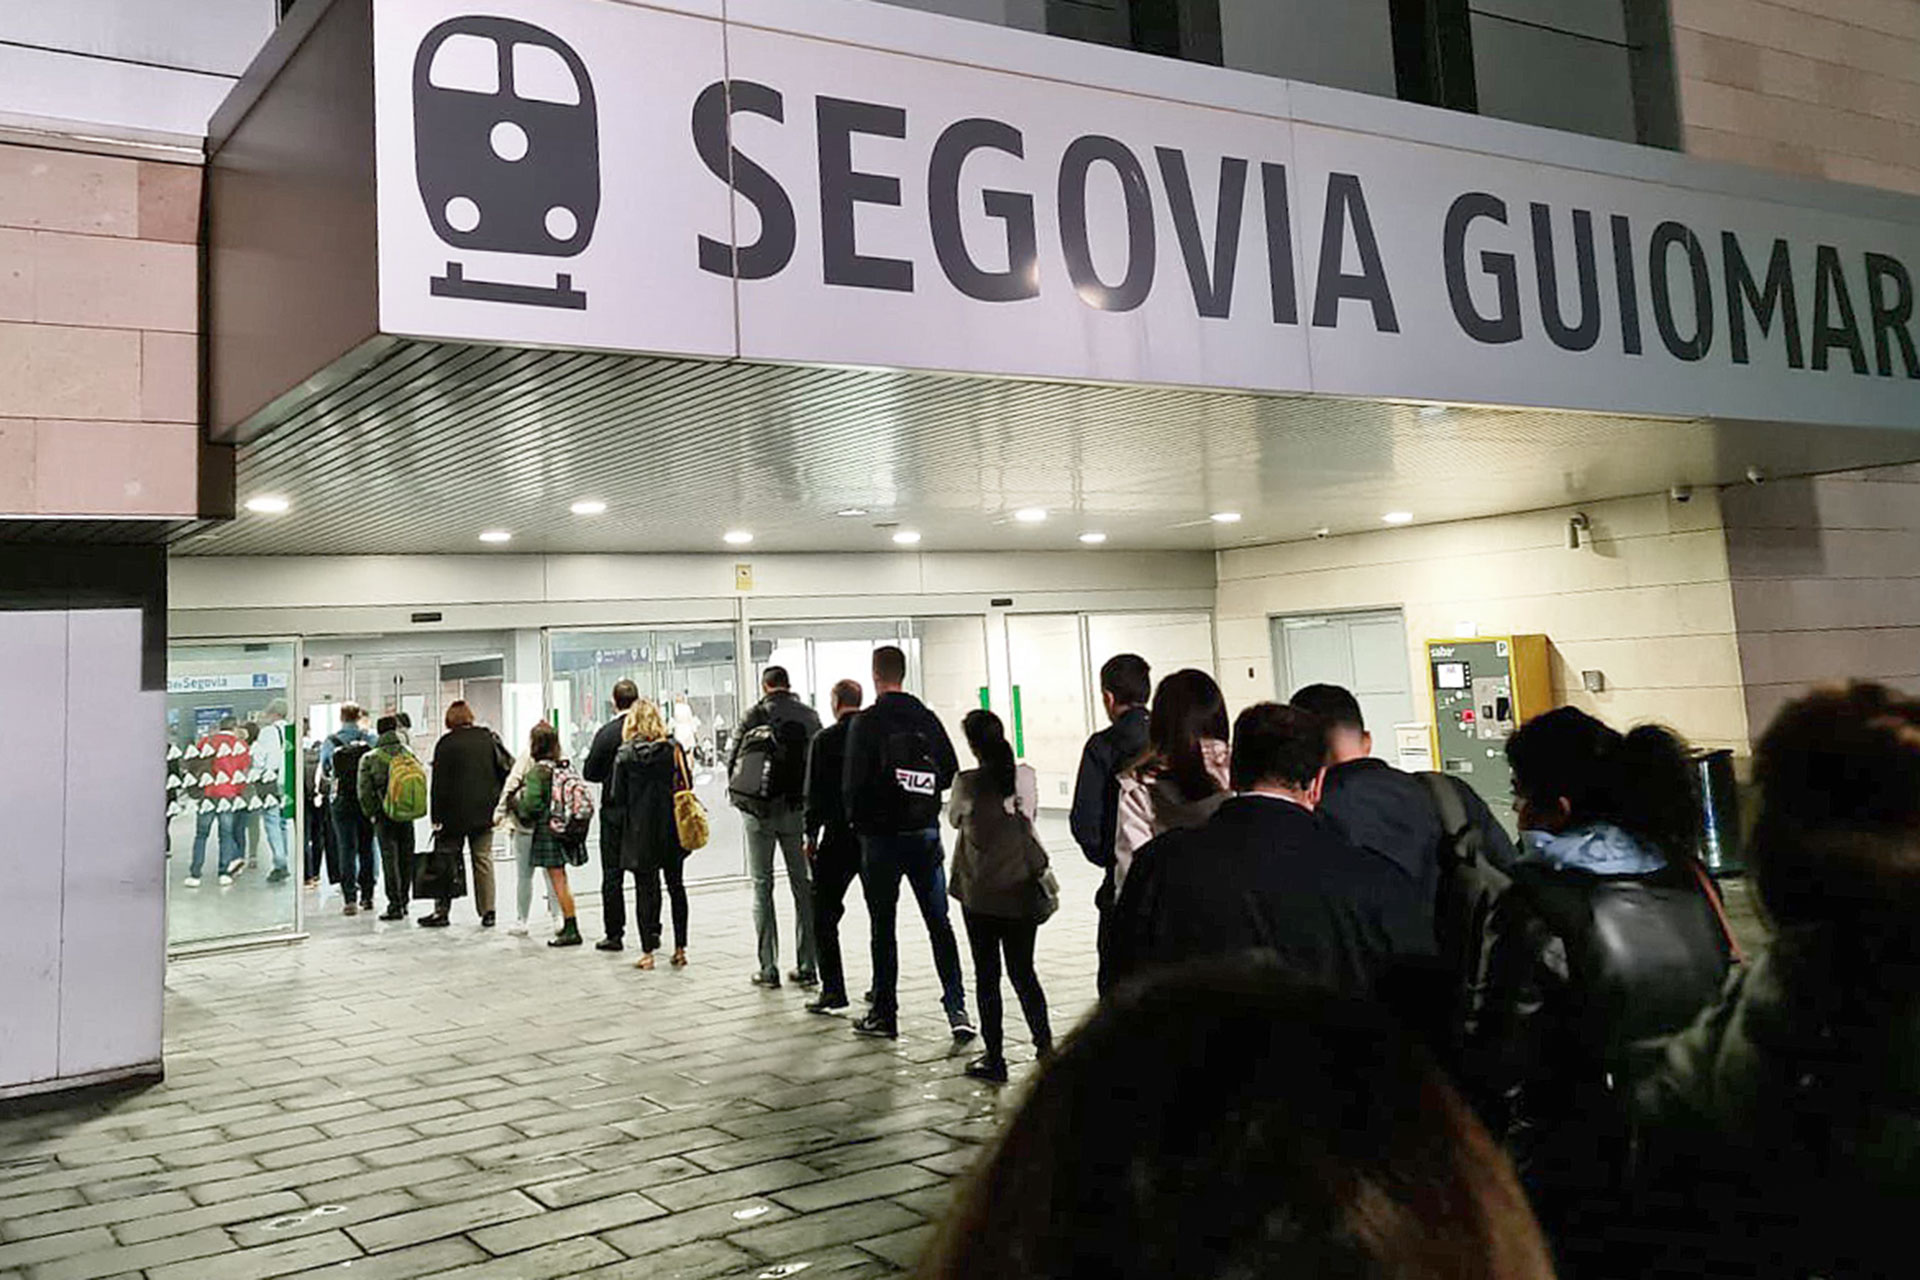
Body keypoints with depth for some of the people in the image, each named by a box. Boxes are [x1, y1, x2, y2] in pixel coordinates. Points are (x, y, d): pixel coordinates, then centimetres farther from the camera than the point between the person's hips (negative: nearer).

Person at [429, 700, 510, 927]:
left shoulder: (446, 743, -5)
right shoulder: (488, 738, 3)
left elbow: (439, 782, -6)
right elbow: (507, 768, 1)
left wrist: (437, 817, -4)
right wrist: (501, 802, 10)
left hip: (454, 813, -2)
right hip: (484, 812, 3)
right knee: (483, 859, 6)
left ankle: (441, 910, 10)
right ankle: (487, 911, 1)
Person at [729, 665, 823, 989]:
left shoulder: (754, 715, -3)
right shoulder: (809, 716, 3)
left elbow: (732, 758, -3)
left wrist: (738, 794, 14)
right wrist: (812, 806, 12)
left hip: (759, 812, -2)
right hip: (797, 810, 2)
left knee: (762, 887, 5)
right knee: (803, 887, 9)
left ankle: (768, 968, 4)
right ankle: (806, 966, 9)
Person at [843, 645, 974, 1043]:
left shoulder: (866, 722, -10)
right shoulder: (927, 718, 4)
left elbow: (855, 781, -13)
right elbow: (951, 773, 7)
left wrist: (858, 819, 5)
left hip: (882, 835, -3)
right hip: (926, 834, 3)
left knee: (884, 927, 7)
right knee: (940, 924, 6)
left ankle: (884, 1014, 13)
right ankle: (957, 1008, -1)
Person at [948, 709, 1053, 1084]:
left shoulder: (967, 783, -11)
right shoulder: (1027, 776, -2)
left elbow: (954, 818, 8)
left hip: (980, 895, -3)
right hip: (1022, 892, 3)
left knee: (987, 976, 5)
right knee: (1023, 972, 14)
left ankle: (995, 1057, 9)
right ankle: (1045, 1045, 8)